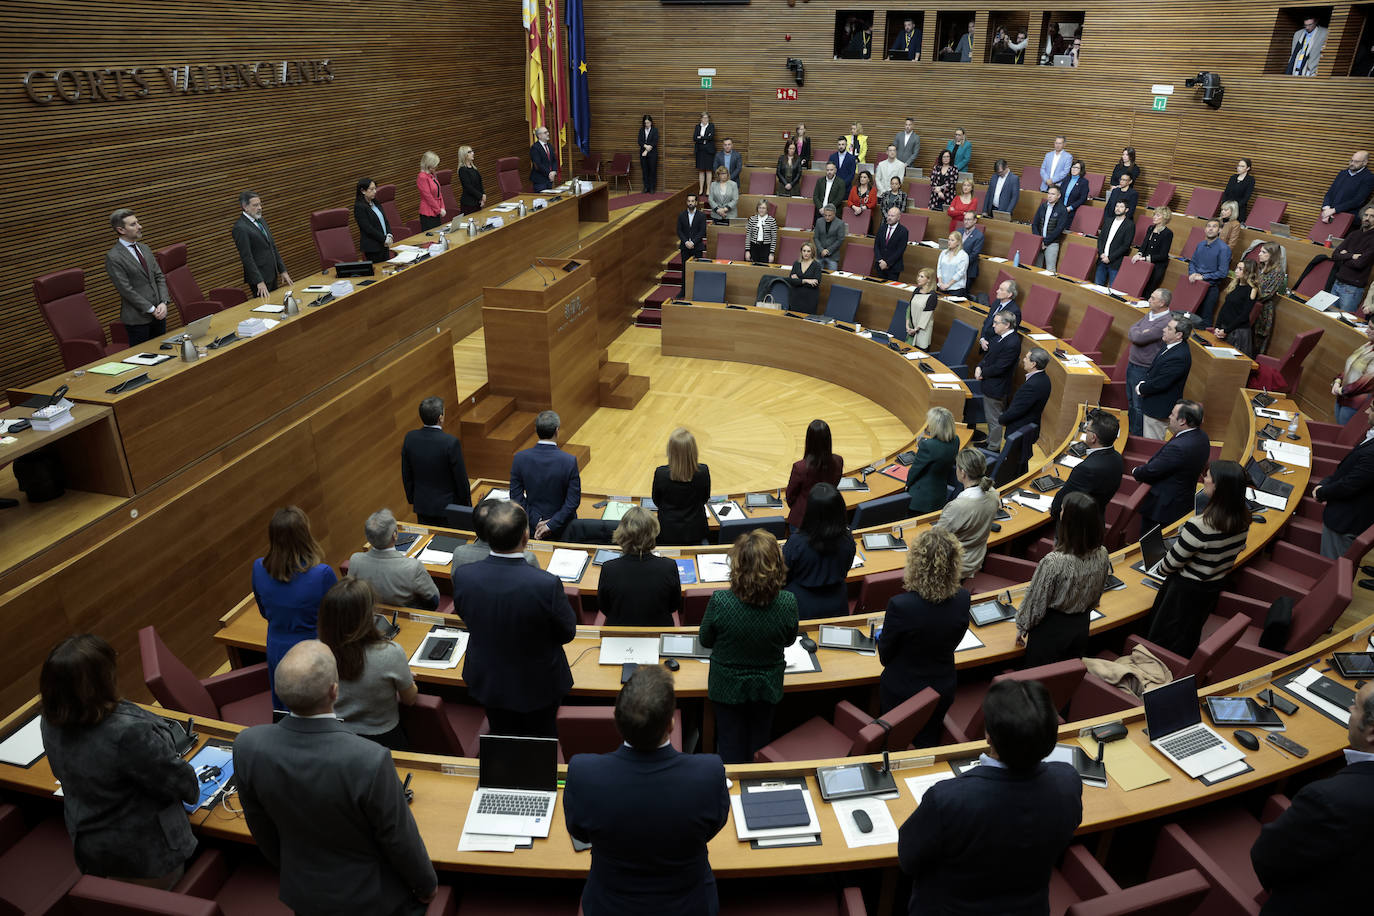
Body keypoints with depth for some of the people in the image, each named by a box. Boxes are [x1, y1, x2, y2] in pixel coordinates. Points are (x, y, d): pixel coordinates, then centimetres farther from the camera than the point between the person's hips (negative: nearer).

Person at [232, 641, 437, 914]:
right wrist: (427, 884, -1)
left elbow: (261, 828, -4)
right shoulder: (371, 760, -37)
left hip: (301, 892, 4)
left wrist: (287, 869, 15)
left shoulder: (248, 745, -23)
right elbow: (399, 838, -20)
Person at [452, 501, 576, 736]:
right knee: (542, 741, 25)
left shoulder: (462, 576, -25)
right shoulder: (547, 584, -35)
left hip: (487, 680, 3)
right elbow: (568, 633, -17)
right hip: (538, 684, -3)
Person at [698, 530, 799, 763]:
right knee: (759, 738, 30)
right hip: (768, 687, 3)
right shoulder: (787, 603, -27)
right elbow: (788, 641, -6)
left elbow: (705, 640, -12)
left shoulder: (720, 602, -32)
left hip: (727, 687, -2)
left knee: (730, 746, 22)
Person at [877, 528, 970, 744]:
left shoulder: (900, 606, -33)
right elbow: (953, 643, 1)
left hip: (902, 692, -4)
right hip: (943, 690, 4)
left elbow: (885, 656, -16)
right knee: (928, 744, 27)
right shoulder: (962, 599, -19)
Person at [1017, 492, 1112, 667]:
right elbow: (1095, 599, 4)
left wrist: (1022, 627, -1)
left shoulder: (1053, 562, -32)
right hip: (1081, 627, 5)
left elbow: (1036, 601, -18)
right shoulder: (1102, 556, -13)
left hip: (1051, 629, -5)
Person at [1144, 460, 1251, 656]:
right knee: (1190, 634, 28)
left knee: (1161, 639, 13)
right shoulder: (1244, 518, -12)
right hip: (1215, 587, 7)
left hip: (1187, 590, -7)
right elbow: (1240, 548, 7)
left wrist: (1162, 570, -1)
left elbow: (1173, 561, -22)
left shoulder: (1199, 526, -35)